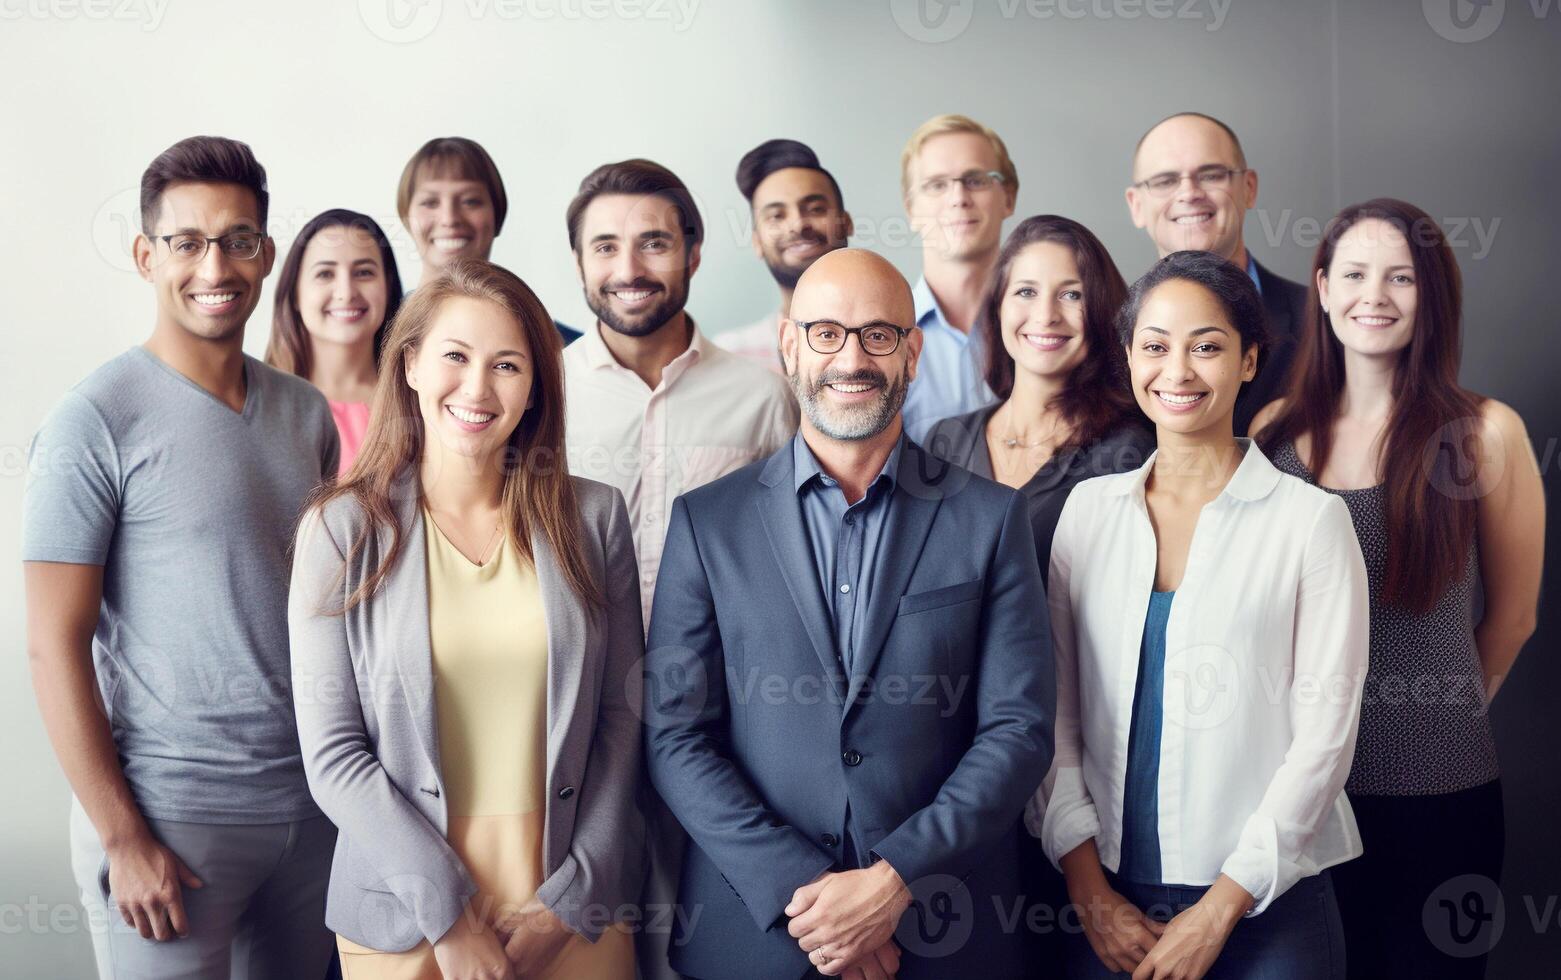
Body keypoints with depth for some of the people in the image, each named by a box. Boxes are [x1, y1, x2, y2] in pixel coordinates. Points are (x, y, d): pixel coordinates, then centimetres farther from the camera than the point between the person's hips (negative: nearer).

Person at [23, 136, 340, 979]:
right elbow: (54, 646, -11)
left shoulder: (305, 412, 7)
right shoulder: (97, 420, -10)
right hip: (171, 815, -5)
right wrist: (123, 837, -14)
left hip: (311, 806, 6)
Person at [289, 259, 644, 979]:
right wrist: (448, 912, -12)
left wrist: (571, 901, -7)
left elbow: (619, 720, 0)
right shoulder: (342, 529, -5)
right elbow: (333, 757, -7)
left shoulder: (592, 517, -1)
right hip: (404, 922, -1)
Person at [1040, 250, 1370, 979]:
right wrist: (1091, 892, -4)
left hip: (1263, 902, -2)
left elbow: (1324, 733, -6)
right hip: (1109, 899, 3)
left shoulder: (1310, 520, -4)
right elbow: (1055, 710, 4)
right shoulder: (1088, 509, 4)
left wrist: (1220, 909, -10)